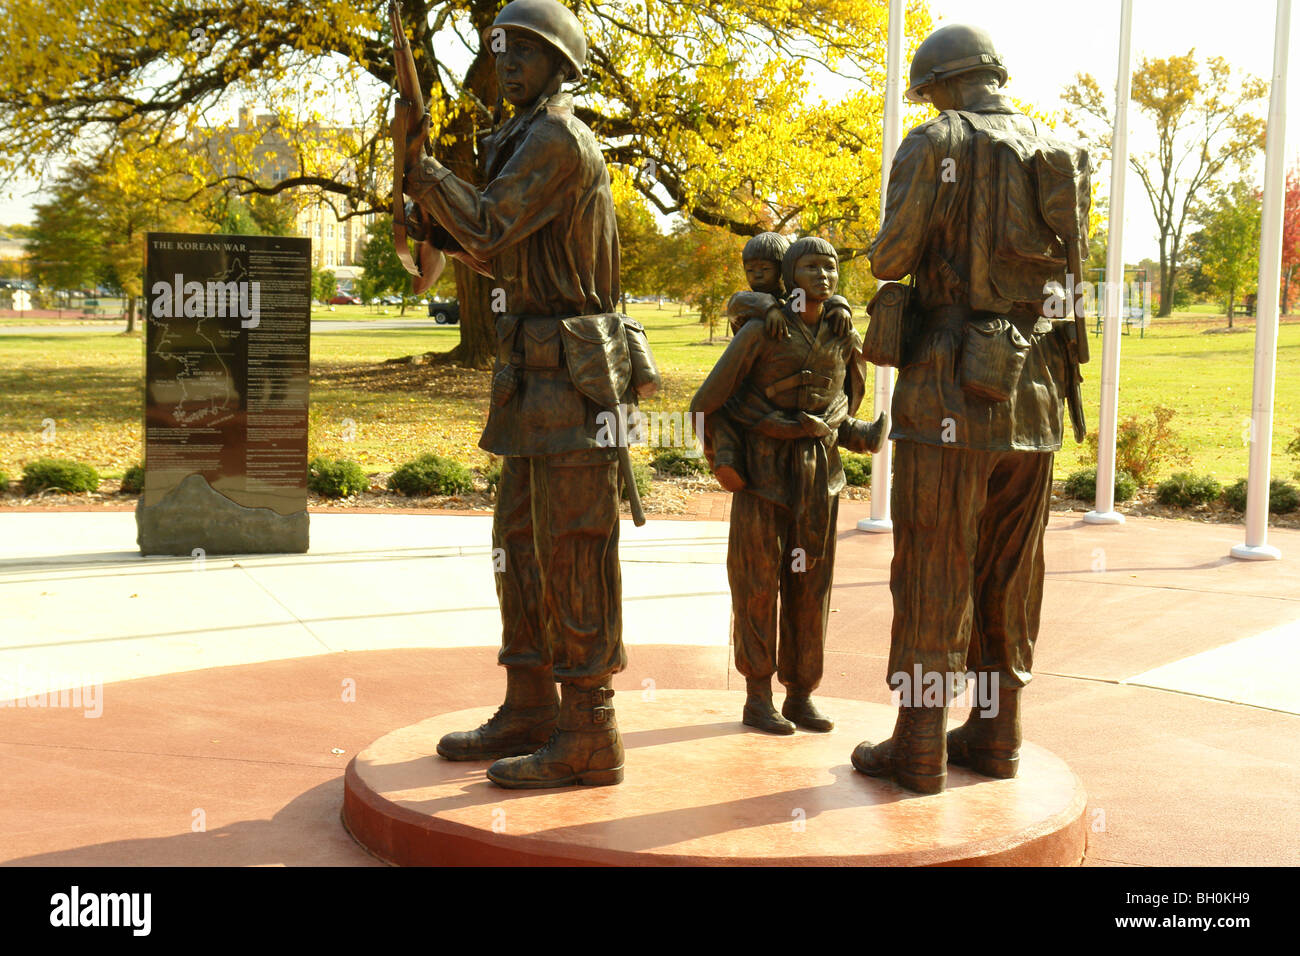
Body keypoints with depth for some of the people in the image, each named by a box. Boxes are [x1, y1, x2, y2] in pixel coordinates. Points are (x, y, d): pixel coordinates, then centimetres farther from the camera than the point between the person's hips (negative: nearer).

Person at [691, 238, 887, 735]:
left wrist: (866, 436, -3)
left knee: (811, 583, 6)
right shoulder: (763, 331, -11)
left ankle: (801, 695, 16)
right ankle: (757, 698, 10)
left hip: (820, 475, 4)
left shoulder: (846, 340, 4)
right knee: (758, 581, 0)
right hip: (764, 472, -4)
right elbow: (709, 400, -6)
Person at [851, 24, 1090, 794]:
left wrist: (888, 250, 16)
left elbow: (891, 261, -8)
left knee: (932, 574, -1)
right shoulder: (1061, 159, 14)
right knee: (1009, 577, 13)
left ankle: (919, 748, 4)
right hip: (1034, 395, 6)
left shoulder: (935, 144, -5)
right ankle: (995, 736, 21)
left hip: (952, 390, -6)